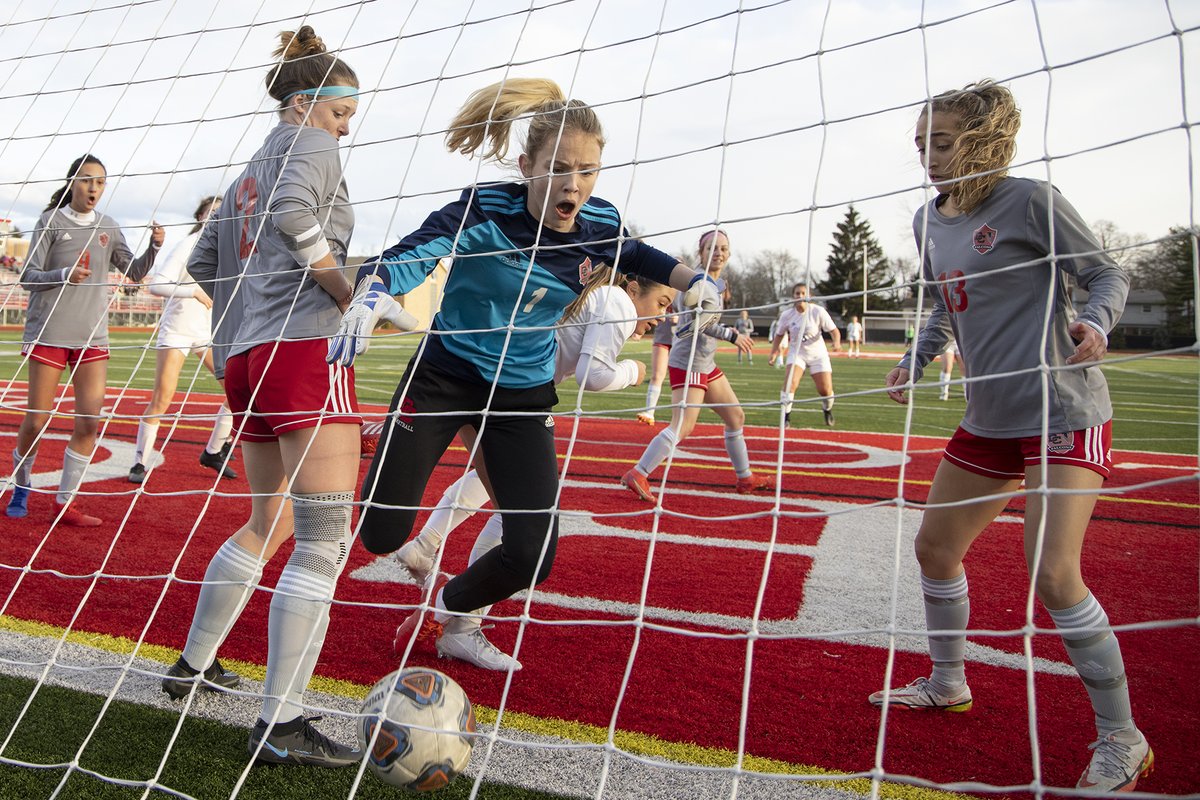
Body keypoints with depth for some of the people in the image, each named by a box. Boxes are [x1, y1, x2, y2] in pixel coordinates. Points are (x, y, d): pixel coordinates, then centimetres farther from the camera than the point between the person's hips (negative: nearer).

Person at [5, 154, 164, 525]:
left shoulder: (108, 227, 9)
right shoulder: (52, 221, -1)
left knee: (90, 420, -4)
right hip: (48, 332, -3)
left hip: (92, 335, 3)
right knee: (36, 420, 1)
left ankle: (65, 502, 6)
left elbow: (134, 272, 11)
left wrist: (154, 247, -7)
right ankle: (20, 487, 26)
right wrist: (64, 275, -21)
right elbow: (28, 277, -2)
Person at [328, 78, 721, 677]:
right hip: (444, 376, -3)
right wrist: (370, 296, -59)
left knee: (532, 555, -6)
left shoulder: (598, 224, -9)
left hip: (524, 393, 3)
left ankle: (447, 604, 27)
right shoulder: (484, 212, -23)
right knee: (381, 535, -2)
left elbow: (633, 254, 14)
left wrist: (691, 280, -3)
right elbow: (405, 257, -37)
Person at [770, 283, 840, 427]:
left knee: (825, 390, -5)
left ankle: (827, 410, 29)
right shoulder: (787, 315, -9)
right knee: (790, 382, -25)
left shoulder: (818, 311, -14)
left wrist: (837, 342, -33)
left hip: (818, 354, -1)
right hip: (797, 352, 1)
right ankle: (786, 415, -11)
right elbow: (779, 334, 7)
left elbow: (834, 330, -13)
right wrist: (774, 352, -3)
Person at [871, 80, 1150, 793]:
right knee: (935, 546, 11)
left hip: (1064, 413, -7)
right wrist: (916, 361, 8)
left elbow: (1109, 274, -5)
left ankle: (1122, 740, 5)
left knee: (1053, 573, -15)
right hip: (990, 417, 8)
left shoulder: (1032, 201, -11)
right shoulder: (929, 223, 8)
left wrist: (1095, 322, -25)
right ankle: (947, 684, 33)